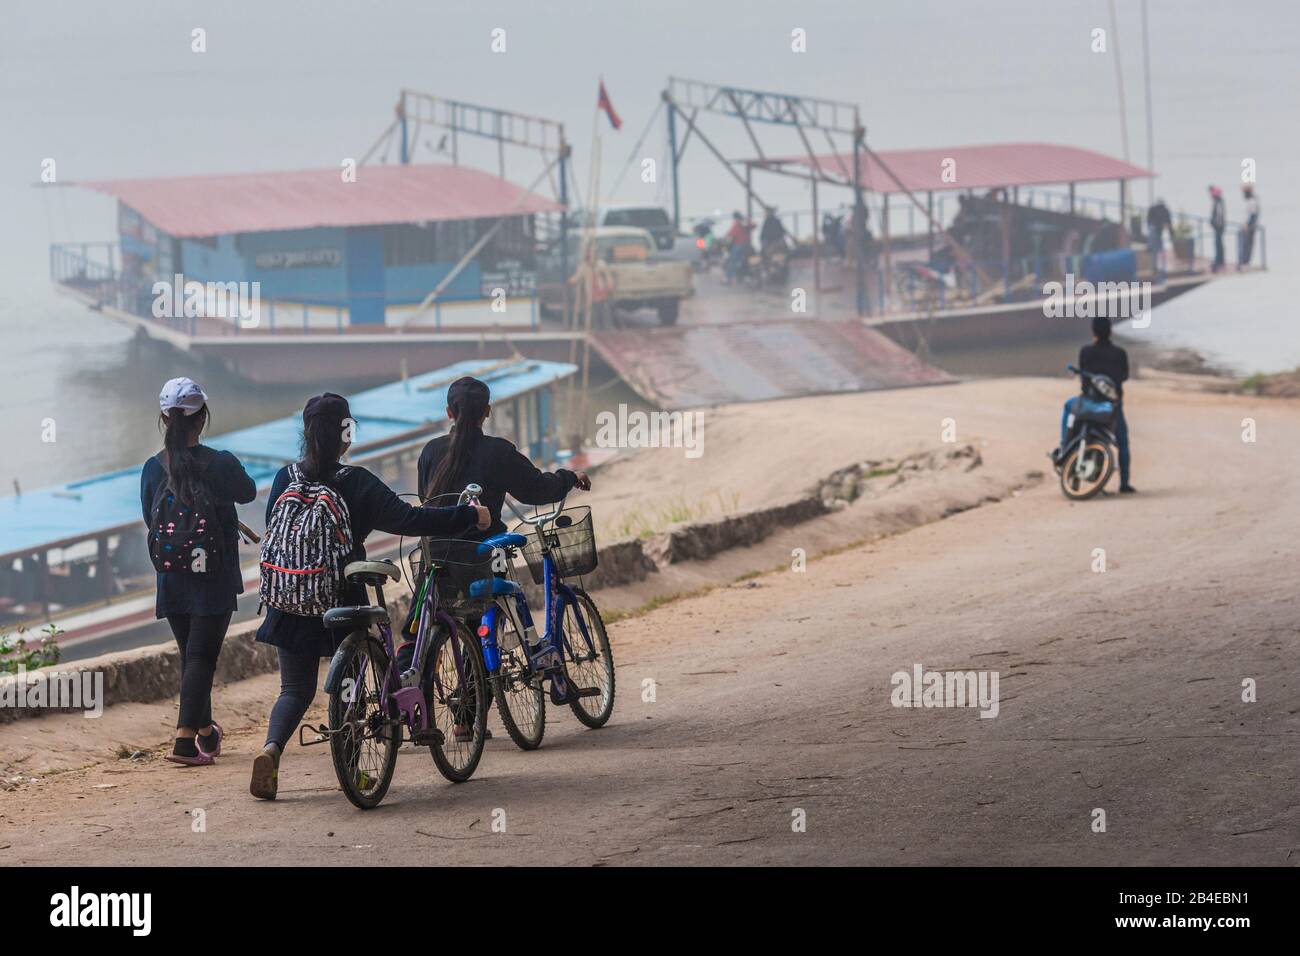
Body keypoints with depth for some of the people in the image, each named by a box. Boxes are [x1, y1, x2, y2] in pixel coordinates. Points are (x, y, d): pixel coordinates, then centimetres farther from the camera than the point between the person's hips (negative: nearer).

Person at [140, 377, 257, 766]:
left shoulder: (153, 469, -4)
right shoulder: (220, 464, -13)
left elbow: (150, 519, 6)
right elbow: (247, 492, 6)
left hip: (171, 580, 4)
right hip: (214, 580, -4)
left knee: (191, 654, 17)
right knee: (202, 657, -3)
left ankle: (206, 731, 31)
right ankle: (185, 740, -14)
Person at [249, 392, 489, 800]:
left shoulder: (286, 479, 0)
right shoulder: (355, 483, -12)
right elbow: (405, 519, -17)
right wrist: (468, 516, -10)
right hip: (341, 599, -3)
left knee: (295, 689, 9)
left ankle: (271, 749, -16)